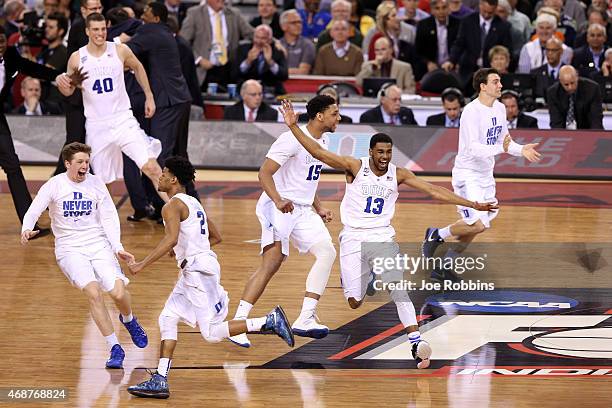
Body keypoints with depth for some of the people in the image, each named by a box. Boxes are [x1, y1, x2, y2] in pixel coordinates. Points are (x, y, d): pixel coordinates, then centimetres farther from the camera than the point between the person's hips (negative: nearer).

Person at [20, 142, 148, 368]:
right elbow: (33, 211, -13)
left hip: (99, 245, 2)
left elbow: (109, 218, 4)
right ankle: (115, 349, -12)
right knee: (93, 292, -23)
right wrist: (27, 229, -35)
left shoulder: (96, 184, 2)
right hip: (70, 249, -2)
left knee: (118, 292, -15)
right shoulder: (55, 185, -4)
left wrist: (118, 248, -8)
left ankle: (129, 320, 23)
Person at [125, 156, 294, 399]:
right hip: (194, 271, 10)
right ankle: (160, 381, 4)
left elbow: (171, 239, -27)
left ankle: (270, 321, -8)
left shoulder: (173, 206, -10)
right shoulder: (193, 203, 19)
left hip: (198, 270, -10)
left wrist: (142, 265, -26)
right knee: (167, 319, 8)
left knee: (211, 333, -8)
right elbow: (216, 237, 26)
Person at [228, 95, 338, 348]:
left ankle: (305, 320, -13)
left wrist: (318, 208, 19)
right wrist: (278, 201, -33)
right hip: (279, 208, -8)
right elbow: (264, 173, -19)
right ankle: (237, 322, -15)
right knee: (271, 264, -18)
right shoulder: (292, 140, -15)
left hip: (303, 210, 8)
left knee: (327, 252, -10)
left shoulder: (323, 142, 13)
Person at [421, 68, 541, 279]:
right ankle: (437, 234, 4)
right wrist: (500, 148, -38)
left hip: (486, 175, 9)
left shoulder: (500, 108, 5)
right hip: (467, 174, -9)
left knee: (474, 227, 12)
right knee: (478, 224, -19)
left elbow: (505, 140, 16)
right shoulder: (472, 111, -21)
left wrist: (521, 150, -4)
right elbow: (473, 149, -27)